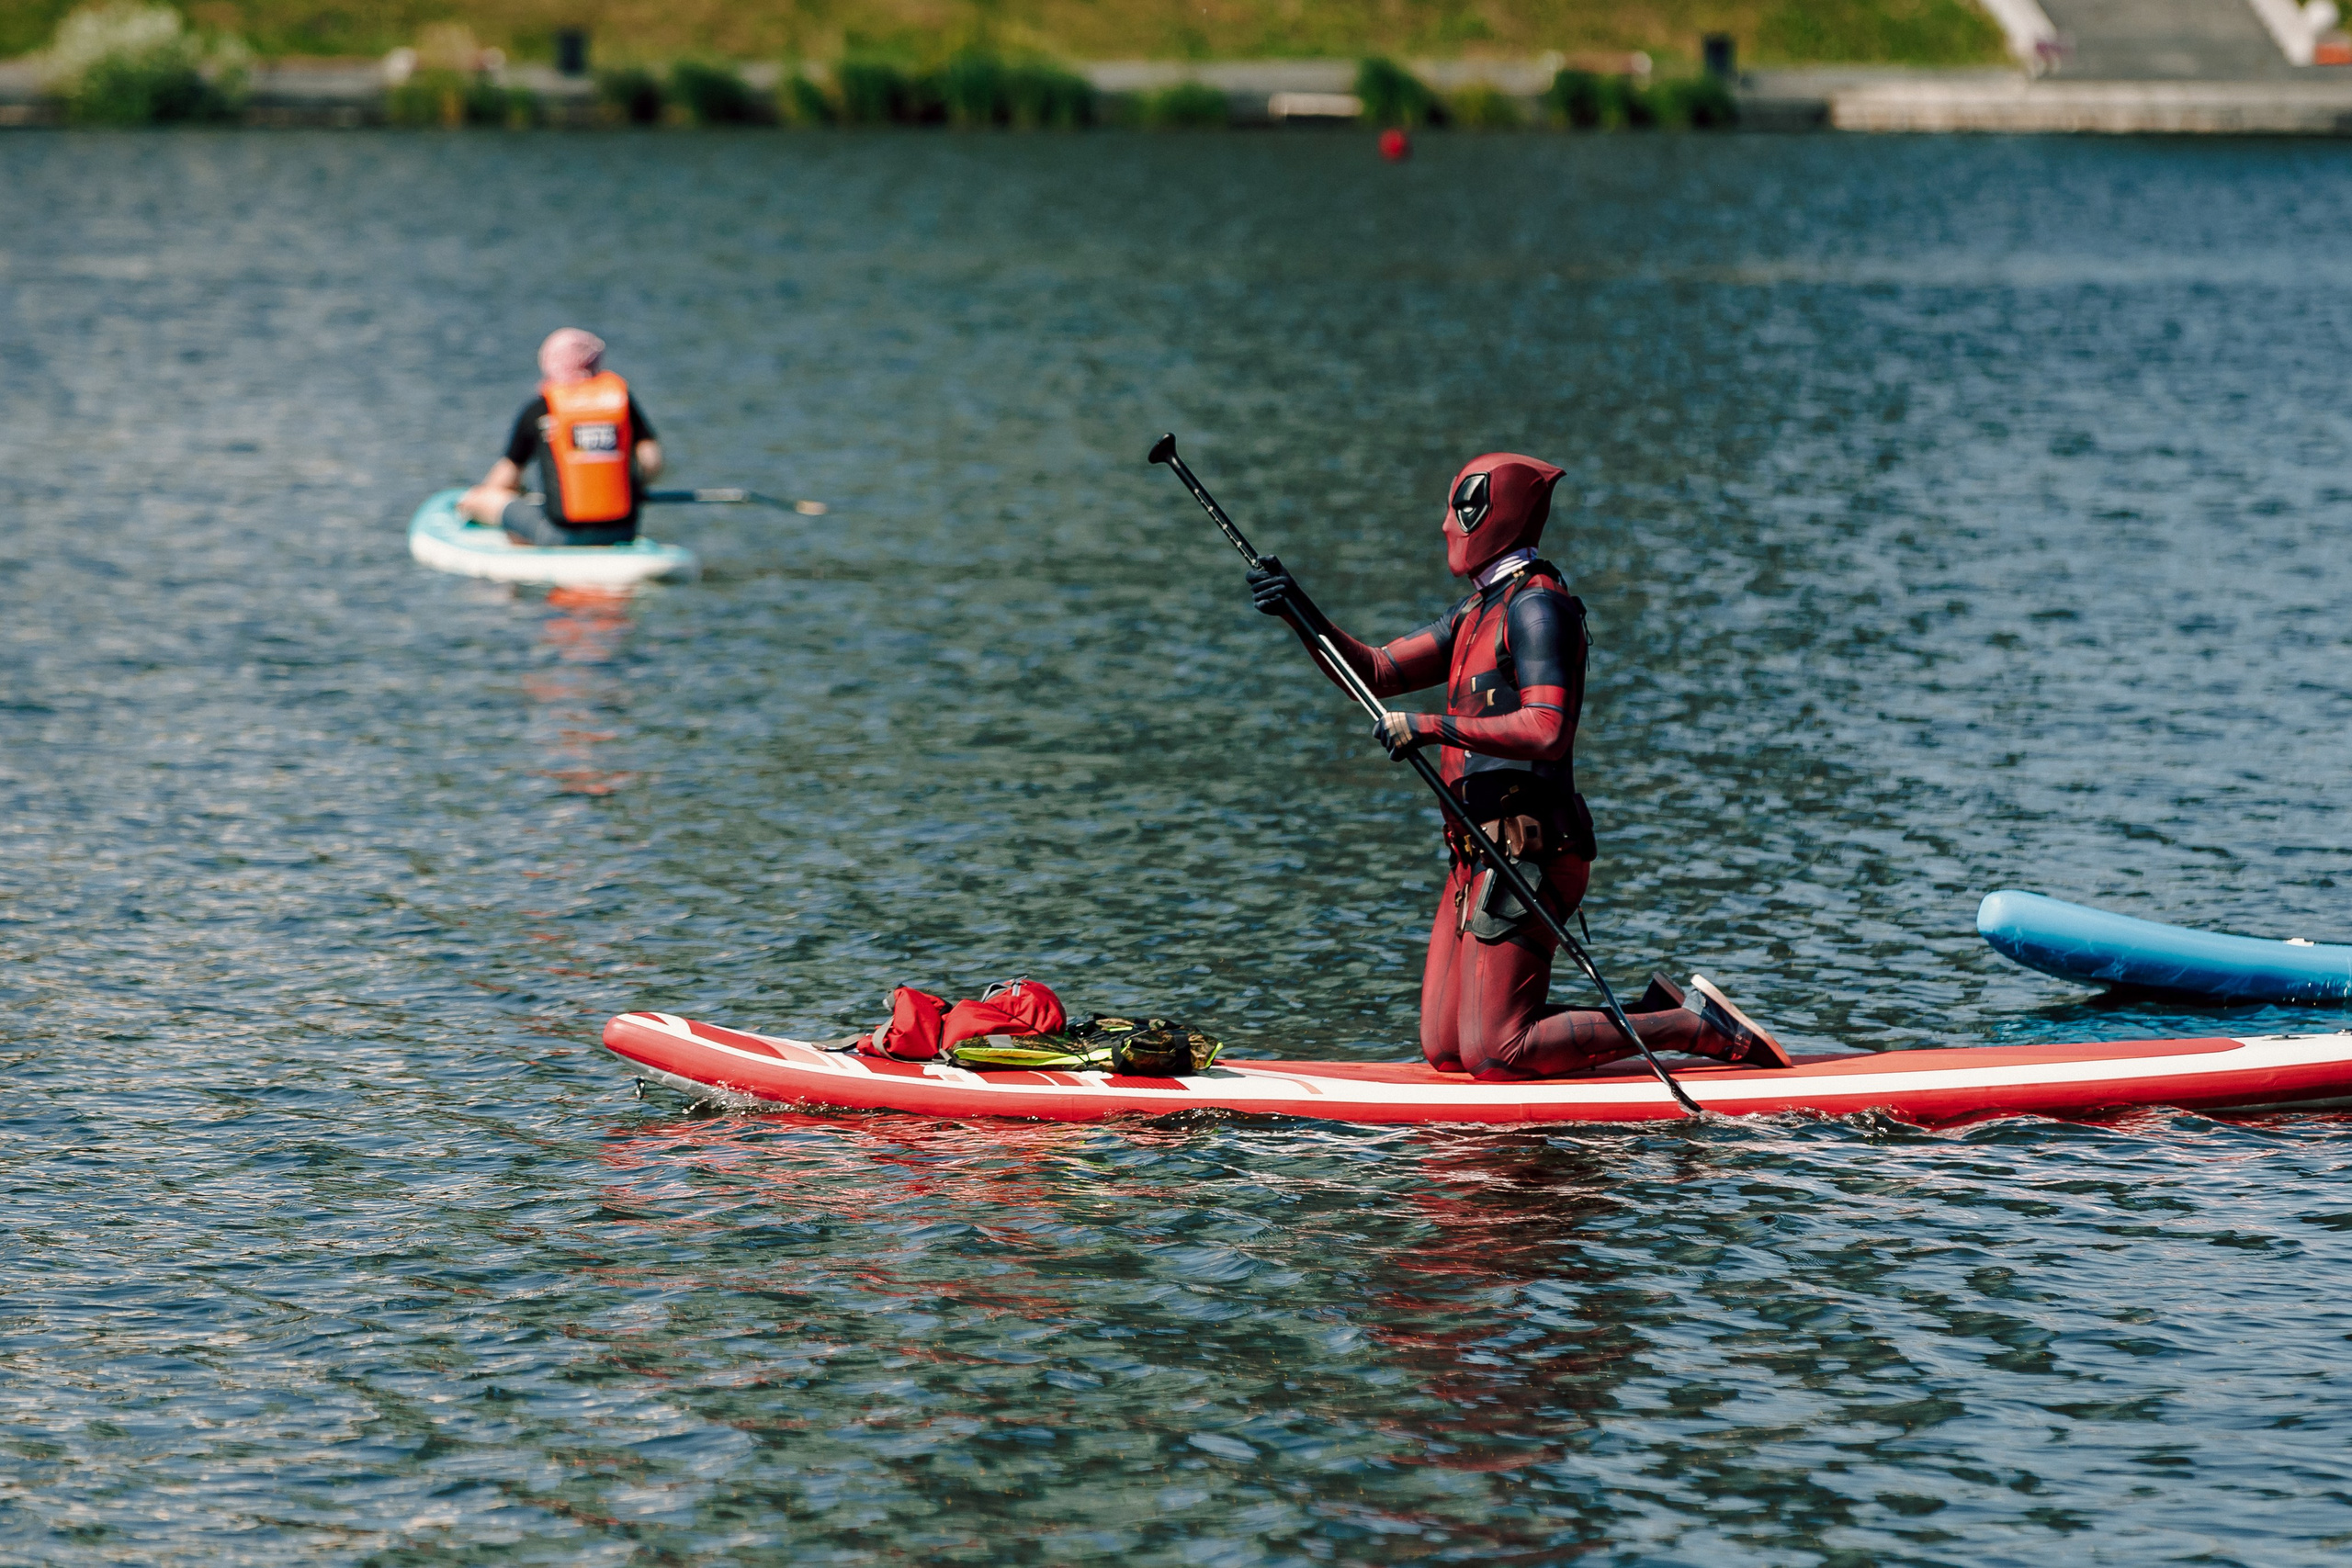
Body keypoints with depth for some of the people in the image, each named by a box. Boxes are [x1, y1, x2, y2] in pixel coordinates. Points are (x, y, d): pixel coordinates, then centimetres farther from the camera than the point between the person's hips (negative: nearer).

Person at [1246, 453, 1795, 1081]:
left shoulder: (1535, 605, -11)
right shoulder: (1476, 614, 20)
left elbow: (1547, 731, -24)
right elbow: (1373, 673, 18)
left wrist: (1433, 727, -26)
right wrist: (1301, 613, 6)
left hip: (1524, 852, -10)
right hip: (1478, 859, 10)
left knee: (1494, 1053, -13)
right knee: (1447, 1051, 6)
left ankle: (1698, 1027, -6)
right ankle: (1655, 1013, 11)